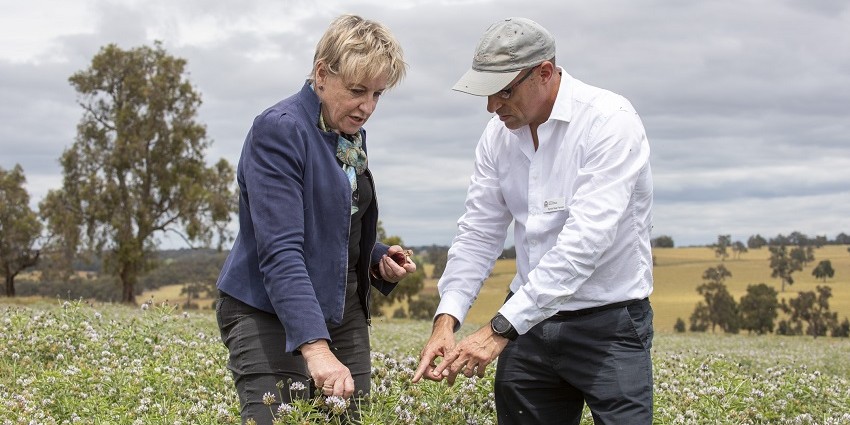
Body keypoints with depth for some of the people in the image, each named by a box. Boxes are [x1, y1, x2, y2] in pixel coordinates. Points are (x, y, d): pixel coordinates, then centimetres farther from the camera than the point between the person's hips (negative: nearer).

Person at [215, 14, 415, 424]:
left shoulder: (352, 134, 9)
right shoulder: (278, 130, -16)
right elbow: (280, 250, -26)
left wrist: (379, 260, 0)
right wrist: (314, 345, -36)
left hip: (342, 310, 8)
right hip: (269, 315, -8)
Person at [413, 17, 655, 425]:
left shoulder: (609, 120, -18)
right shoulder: (498, 135, 3)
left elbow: (586, 237, -27)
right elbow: (478, 233, 5)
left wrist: (501, 328, -30)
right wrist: (446, 318, -12)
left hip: (608, 322, -5)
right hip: (529, 321, 6)